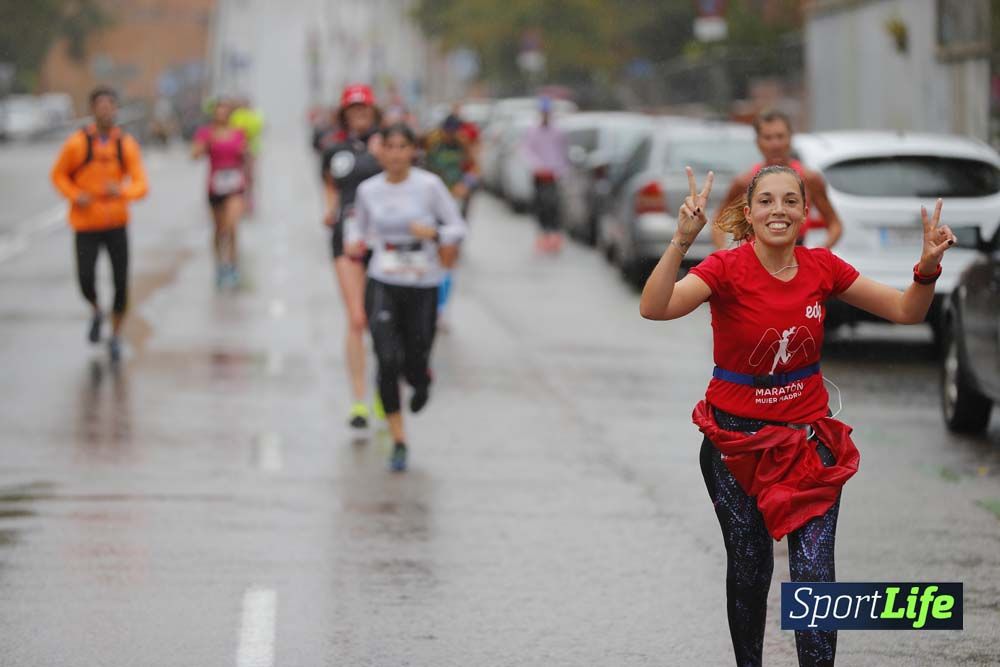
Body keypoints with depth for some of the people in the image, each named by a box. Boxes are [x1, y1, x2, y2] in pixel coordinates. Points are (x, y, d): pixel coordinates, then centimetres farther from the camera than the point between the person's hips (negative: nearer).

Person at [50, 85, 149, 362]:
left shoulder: (127, 144, -6)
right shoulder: (77, 143, -11)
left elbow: (141, 186, -12)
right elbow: (59, 175, 3)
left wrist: (121, 191, -34)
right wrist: (75, 196, -16)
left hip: (117, 224, 1)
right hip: (86, 225, -1)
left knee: (121, 282, -3)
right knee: (86, 281, -11)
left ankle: (116, 337, 20)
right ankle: (96, 313, 26)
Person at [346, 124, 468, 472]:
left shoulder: (429, 185, -8)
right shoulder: (369, 189, 0)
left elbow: (457, 226, -3)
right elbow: (359, 223, 18)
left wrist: (434, 234, -22)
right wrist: (355, 242, -4)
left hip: (423, 286, -1)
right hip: (382, 285, 1)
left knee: (414, 365, 2)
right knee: (388, 361, -12)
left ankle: (423, 381, 44)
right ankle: (399, 442, 0)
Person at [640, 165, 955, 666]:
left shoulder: (821, 267, -4)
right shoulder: (727, 269, -15)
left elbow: (906, 311, 3)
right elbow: (654, 308, -32)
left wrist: (928, 267, -17)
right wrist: (682, 241, -46)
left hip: (807, 435, 2)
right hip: (737, 437, -2)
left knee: (814, 571, -11)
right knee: (750, 569, 10)